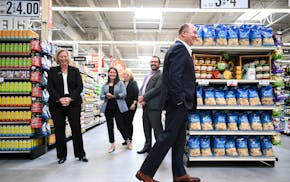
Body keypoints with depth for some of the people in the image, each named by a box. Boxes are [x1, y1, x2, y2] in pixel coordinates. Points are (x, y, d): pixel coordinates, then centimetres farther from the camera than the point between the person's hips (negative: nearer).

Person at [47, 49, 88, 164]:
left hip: (73, 103, 0)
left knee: (76, 128, 2)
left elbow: (80, 87, 0)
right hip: (56, 104, 1)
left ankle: (80, 154, 15)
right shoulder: (52, 71, 7)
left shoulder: (75, 71, 8)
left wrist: (70, 98, -14)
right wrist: (59, 99, -15)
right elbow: (50, 87, -1)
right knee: (59, 129, 5)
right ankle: (62, 155, 19)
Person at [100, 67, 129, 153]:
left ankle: (127, 140, 21)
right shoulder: (105, 85, 13)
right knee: (110, 126, 7)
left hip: (118, 107, -4)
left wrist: (114, 96, -16)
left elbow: (124, 94, -7)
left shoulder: (120, 83, 3)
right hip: (108, 107, 4)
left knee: (120, 126, -4)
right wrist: (106, 96, -14)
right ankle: (112, 144, 18)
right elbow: (101, 96, 7)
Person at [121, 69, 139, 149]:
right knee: (124, 122, 5)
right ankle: (126, 139, 16)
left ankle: (130, 140, 6)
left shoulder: (133, 83, -3)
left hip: (131, 106, -5)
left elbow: (136, 94, -9)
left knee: (129, 122, -4)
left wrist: (134, 104, -18)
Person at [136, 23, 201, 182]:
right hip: (177, 103, -11)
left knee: (179, 139, 13)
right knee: (168, 137, -5)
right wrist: (179, 101, -21)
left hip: (180, 103, 11)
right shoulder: (179, 48, -11)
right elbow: (174, 76, -22)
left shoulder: (180, 49, 21)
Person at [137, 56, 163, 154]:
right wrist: (140, 97, -5)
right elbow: (142, 88, 16)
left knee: (157, 128, -6)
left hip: (154, 106, -8)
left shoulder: (161, 75, -4)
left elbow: (157, 89, -15)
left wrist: (144, 97, -13)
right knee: (146, 128, 15)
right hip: (145, 106, 8)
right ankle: (147, 146, 28)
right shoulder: (147, 76, 22)